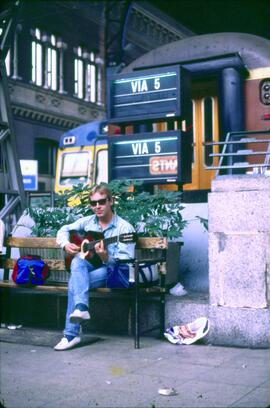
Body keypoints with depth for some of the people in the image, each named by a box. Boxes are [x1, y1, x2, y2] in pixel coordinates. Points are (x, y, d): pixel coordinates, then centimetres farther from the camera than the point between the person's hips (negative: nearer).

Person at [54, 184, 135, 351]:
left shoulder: (124, 227, -7)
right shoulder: (88, 221, 10)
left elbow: (126, 261, -14)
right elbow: (64, 230, 23)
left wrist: (106, 258, -32)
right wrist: (66, 244, 0)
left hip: (111, 270, -4)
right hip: (89, 267, 5)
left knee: (75, 281, -31)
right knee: (78, 260, -32)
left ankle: (71, 334, -27)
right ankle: (81, 308, -48)